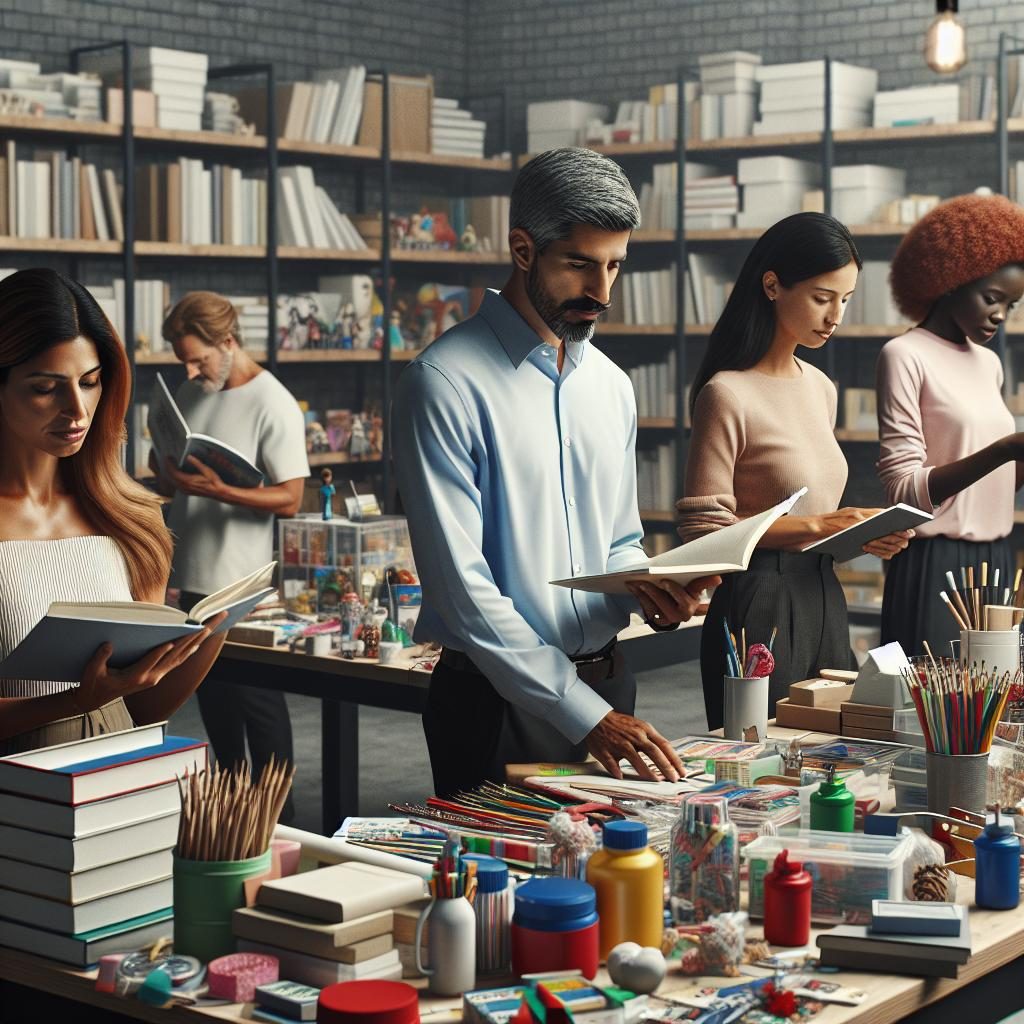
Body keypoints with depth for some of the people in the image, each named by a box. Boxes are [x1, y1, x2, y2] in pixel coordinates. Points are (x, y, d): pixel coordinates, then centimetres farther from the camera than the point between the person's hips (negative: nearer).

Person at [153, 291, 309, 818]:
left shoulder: (272, 405, -14)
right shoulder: (191, 393, 9)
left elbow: (289, 498, -18)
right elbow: (170, 483, 20)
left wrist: (217, 490, -27)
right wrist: (166, 470, -3)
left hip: (243, 582, -7)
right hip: (194, 576, 8)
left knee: (256, 696, 0)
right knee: (212, 694, 16)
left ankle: (275, 810, 11)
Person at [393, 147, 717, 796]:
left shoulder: (612, 385, 9)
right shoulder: (447, 382, -14)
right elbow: (461, 584, -19)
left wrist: (646, 588, -5)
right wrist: (584, 713, -21)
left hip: (607, 689, 7)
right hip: (498, 699, -6)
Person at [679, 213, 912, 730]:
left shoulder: (819, 388, 11)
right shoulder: (727, 395, -13)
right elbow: (702, 529, -15)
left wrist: (858, 533, 1)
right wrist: (816, 525, -19)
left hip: (823, 596, 8)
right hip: (760, 605, -8)